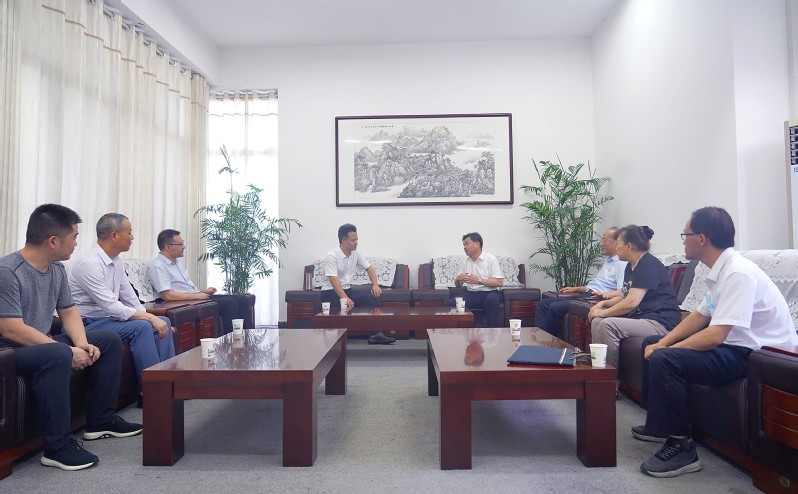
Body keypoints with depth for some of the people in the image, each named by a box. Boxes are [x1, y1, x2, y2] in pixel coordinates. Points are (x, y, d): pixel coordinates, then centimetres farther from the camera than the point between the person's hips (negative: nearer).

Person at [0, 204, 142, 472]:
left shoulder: (57, 270, 3)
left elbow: (68, 311, 10)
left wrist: (81, 343, -10)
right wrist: (70, 352, -26)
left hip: (43, 344, 9)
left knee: (110, 340, 6)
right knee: (58, 354, -38)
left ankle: (100, 419, 10)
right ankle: (58, 446, -27)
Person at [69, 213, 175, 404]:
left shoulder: (116, 261, 7)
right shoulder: (89, 263, -21)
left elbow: (129, 296, 11)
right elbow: (112, 307, -27)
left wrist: (150, 317, -1)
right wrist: (150, 318, -26)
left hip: (109, 317, 9)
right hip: (90, 323, -9)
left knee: (163, 322, -2)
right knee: (141, 327, -28)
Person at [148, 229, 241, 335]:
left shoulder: (175, 262, 16)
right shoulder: (157, 266, -13)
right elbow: (167, 295, -23)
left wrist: (204, 290, 14)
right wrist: (196, 296, -19)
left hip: (197, 297, 9)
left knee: (231, 299, -2)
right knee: (229, 303, -20)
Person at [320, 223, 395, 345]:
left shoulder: (356, 254, 4)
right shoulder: (331, 257, -18)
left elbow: (369, 268, 13)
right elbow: (334, 280, -28)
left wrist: (375, 285, -6)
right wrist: (345, 298, -41)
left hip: (347, 289, 7)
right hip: (330, 292, -6)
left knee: (371, 297, -18)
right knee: (346, 305, -37)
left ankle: (375, 333, -21)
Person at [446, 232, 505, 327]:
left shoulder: (491, 259, -2)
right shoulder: (466, 262, 16)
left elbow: (499, 282, -11)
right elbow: (458, 285, 20)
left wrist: (479, 280, -20)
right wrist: (458, 279, -5)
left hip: (488, 292, -4)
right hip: (471, 293, 5)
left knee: (492, 299, -39)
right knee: (450, 303, -21)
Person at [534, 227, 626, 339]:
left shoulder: (622, 264, -8)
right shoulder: (607, 261, 25)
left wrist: (606, 294, -38)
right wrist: (575, 289, 32)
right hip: (584, 295, 10)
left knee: (555, 307, -27)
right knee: (543, 304, -2)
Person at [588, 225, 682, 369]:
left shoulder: (649, 265, -14)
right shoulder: (631, 266, 15)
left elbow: (631, 302, -23)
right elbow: (624, 296, 26)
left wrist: (603, 312, -10)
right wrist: (603, 303, 7)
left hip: (660, 323, -9)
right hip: (640, 318, 10)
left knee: (608, 325, -27)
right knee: (597, 322, -5)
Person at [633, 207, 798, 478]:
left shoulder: (738, 273, -24)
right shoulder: (720, 270, 5)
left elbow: (714, 336, -31)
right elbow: (700, 315, 14)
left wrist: (665, 350, -19)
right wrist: (663, 343, 1)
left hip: (757, 354, -10)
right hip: (733, 345, 10)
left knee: (664, 359, -29)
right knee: (652, 344, 13)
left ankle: (680, 446, -13)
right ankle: (658, 424, 23)